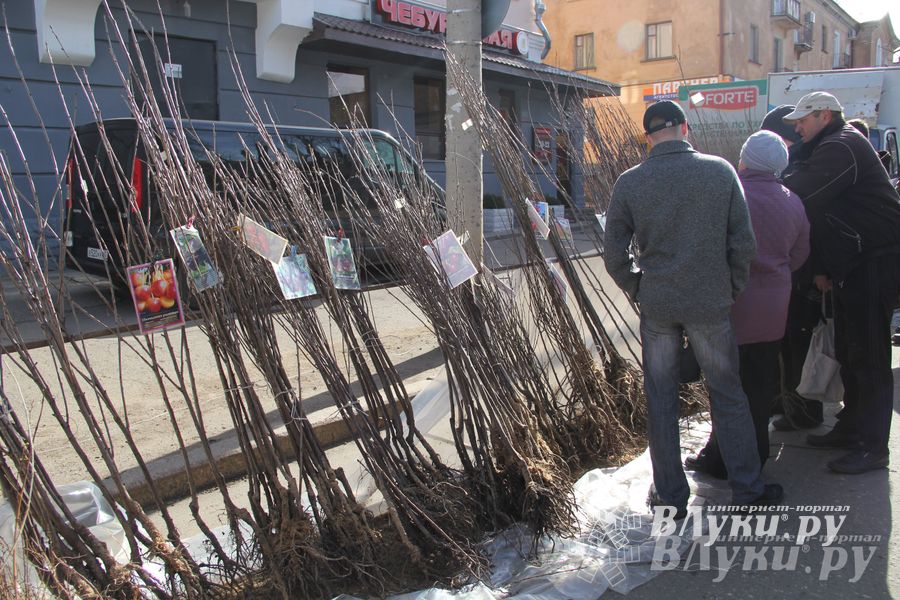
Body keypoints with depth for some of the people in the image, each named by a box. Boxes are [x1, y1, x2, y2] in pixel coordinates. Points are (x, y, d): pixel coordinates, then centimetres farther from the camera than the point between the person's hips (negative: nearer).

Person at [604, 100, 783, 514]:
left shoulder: (630, 182, -4)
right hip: (710, 305, 0)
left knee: (661, 401, 11)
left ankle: (670, 495, 20)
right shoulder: (720, 172, -4)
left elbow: (614, 252, -3)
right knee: (728, 394, 15)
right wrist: (731, 290, 9)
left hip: (656, 305, 0)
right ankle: (748, 488, 26)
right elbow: (743, 243, -3)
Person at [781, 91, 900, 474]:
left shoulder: (841, 147, -13)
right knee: (848, 353, 15)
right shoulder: (829, 149, 19)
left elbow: (798, 194, -22)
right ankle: (851, 428, 26)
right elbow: (822, 212, 17)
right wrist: (822, 268, 10)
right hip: (852, 266, 11)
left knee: (867, 354, -7)